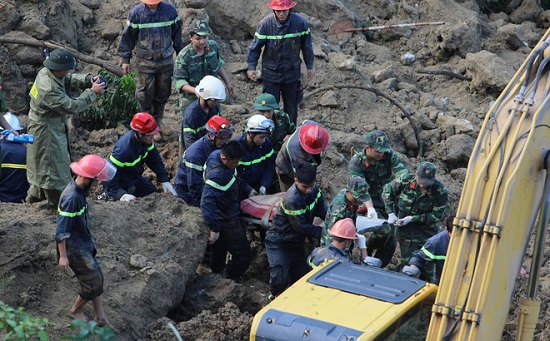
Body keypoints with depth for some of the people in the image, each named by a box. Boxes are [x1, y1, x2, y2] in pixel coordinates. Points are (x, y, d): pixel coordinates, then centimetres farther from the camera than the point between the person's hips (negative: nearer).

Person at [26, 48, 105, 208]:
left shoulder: (47, 72, -9)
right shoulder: (49, 88, -36)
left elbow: (70, 79, 7)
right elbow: (71, 107, -30)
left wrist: (88, 80, -11)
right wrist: (92, 92, -24)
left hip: (54, 125, 10)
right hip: (46, 130, -10)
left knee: (43, 162, 24)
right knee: (52, 163, 6)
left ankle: (35, 194, 40)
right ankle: (57, 201, 21)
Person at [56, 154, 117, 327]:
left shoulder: (80, 191, 2)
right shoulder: (71, 197, -28)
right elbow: (61, 230, -26)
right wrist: (63, 256, -23)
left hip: (85, 244, 9)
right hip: (75, 249, -9)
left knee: (97, 279, 13)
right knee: (93, 282, 0)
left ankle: (101, 318, 21)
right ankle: (75, 311, 21)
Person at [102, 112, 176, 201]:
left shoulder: (146, 140, -13)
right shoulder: (123, 150, -37)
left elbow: (155, 160, 1)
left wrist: (165, 181, -8)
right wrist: (120, 194, -46)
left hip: (135, 179, 7)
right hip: (121, 183, -7)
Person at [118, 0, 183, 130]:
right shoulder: (136, 13, -11)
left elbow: (177, 33, 8)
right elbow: (128, 36, -2)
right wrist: (125, 59, -1)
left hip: (166, 60, 2)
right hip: (145, 61, -2)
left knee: (163, 92, 13)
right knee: (146, 94, 2)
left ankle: (158, 121, 32)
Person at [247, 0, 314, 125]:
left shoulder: (300, 23, -12)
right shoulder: (265, 24, -16)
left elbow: (306, 46, 2)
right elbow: (255, 46, -6)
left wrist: (310, 66, 8)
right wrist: (252, 67, -6)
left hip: (292, 72, 2)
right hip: (271, 73, -2)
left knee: (291, 106, 14)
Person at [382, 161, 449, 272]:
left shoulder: (440, 191, -17)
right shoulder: (405, 181, -13)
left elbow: (437, 216, -12)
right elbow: (387, 192, 5)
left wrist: (411, 218, -16)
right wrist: (391, 213, -5)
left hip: (427, 232, 0)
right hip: (406, 230, 0)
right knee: (408, 262, -3)